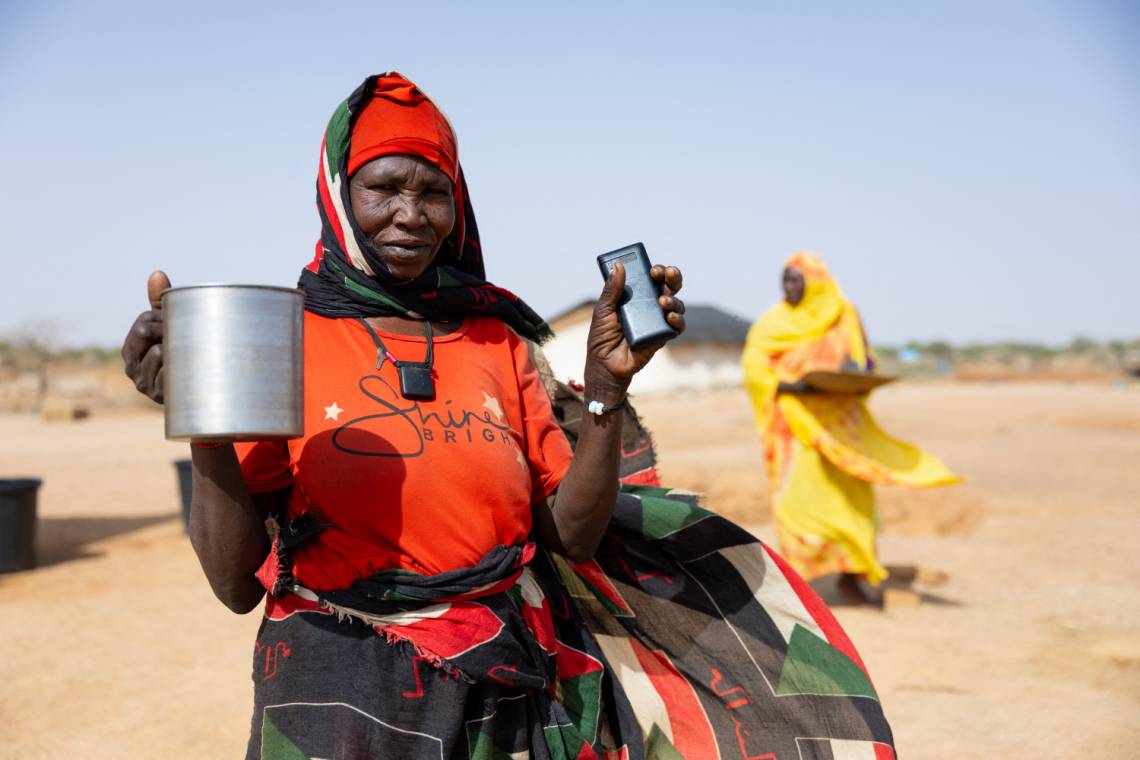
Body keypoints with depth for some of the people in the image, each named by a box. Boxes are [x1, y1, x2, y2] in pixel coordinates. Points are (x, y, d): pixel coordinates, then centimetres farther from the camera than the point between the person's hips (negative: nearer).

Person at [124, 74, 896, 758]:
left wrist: (606, 383, -11)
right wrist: (204, 423, -22)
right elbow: (236, 582, -9)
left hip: (503, 697, 3)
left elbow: (572, 536, -2)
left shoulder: (499, 344, 3)